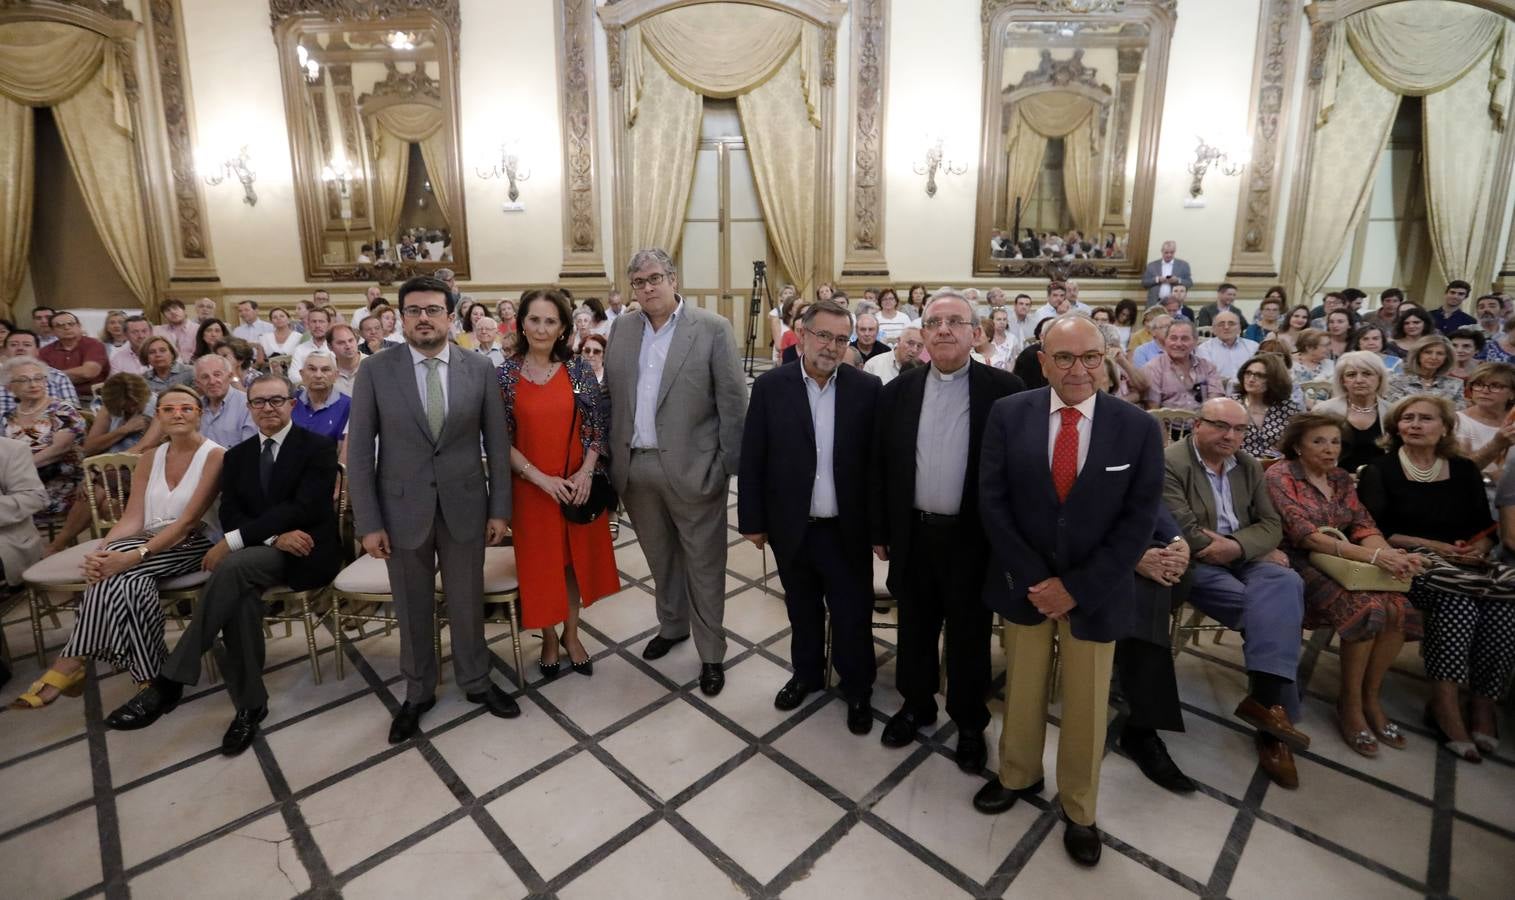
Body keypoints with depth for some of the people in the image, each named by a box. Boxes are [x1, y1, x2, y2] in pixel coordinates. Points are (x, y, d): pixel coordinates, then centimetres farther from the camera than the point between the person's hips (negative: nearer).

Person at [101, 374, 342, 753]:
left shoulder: (319, 448, -1)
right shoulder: (236, 456, 16)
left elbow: (303, 509, -14)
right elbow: (231, 516, 5)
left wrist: (234, 541, -19)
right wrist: (274, 537, -16)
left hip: (307, 553, -4)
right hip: (254, 555, 4)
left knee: (233, 566, -33)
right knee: (239, 596, -30)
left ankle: (169, 682, -25)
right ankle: (249, 704, -17)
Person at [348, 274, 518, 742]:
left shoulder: (479, 368, -2)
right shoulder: (375, 371, -4)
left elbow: (497, 442, 1)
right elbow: (359, 451, -3)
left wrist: (499, 508, -1)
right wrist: (368, 522, -6)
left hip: (464, 504, 0)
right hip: (403, 507, 0)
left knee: (468, 600, 14)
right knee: (412, 607, 14)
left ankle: (475, 681, 36)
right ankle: (418, 692, 35)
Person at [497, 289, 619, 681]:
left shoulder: (579, 370, -3)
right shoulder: (505, 374, -5)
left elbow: (599, 425, 0)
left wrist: (586, 472, -13)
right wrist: (540, 477, -14)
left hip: (579, 484, 1)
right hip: (530, 486, -1)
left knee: (576, 557, 13)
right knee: (541, 563, 12)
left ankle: (571, 635, 33)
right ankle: (549, 638, 32)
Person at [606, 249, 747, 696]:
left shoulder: (712, 328, -7)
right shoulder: (622, 327, 8)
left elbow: (733, 401, -7)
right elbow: (610, 395, 10)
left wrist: (727, 465, -9)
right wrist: (611, 456, 6)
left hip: (691, 467, -4)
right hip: (634, 466, 5)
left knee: (704, 564, 7)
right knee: (660, 557, 21)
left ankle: (712, 653, 23)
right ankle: (672, 626, 42)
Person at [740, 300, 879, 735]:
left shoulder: (866, 388, -5)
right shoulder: (771, 385, -5)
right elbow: (752, 459, -3)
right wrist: (752, 520, -3)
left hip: (847, 530, -1)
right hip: (792, 528, 1)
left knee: (853, 616, 11)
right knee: (803, 612, 20)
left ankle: (858, 690, 35)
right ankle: (806, 674, 44)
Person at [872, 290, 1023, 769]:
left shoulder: (1003, 389, -7)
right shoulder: (897, 391, 2)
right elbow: (879, 466, 6)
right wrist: (880, 530, 6)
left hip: (972, 538, -2)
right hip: (913, 534, 3)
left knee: (968, 636, 14)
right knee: (915, 628, 18)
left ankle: (969, 723, 35)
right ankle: (916, 704, 41)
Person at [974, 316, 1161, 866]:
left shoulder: (1139, 428, -9)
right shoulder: (1008, 415, -8)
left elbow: (1139, 522, -9)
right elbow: (992, 502, -9)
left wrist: (1076, 587, -15)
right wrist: (1033, 579, -14)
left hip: (1096, 590, 0)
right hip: (1024, 582, 1)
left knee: (1086, 704, 16)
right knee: (1022, 690, 19)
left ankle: (1079, 807, 39)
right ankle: (1018, 774, 44)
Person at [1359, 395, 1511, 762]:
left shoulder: (1465, 470, 16)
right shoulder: (1379, 471, 3)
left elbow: (1486, 527, 13)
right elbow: (1376, 532, -5)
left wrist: (1480, 547, -9)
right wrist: (1434, 546, -14)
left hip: (1467, 565, 4)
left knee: (1502, 608, -26)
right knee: (1458, 601, -32)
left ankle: (1482, 701, -11)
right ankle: (1445, 704, -24)